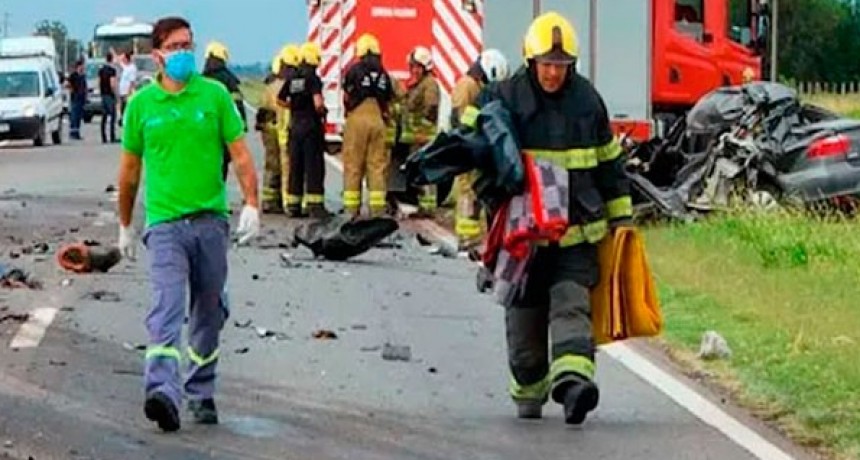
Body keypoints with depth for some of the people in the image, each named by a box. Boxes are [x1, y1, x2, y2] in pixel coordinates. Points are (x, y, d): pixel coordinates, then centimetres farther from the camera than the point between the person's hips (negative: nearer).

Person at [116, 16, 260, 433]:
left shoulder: (214, 95, 3)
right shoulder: (141, 104, 4)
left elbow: (240, 155, 2)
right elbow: (130, 169, 14)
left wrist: (251, 204, -11)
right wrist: (125, 225, 19)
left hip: (211, 219, 2)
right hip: (164, 222, -2)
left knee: (208, 312, 11)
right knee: (166, 308, -17)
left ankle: (201, 394, 25)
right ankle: (163, 392, -31)